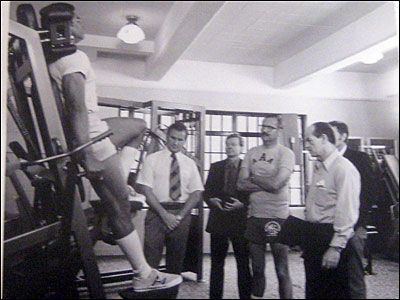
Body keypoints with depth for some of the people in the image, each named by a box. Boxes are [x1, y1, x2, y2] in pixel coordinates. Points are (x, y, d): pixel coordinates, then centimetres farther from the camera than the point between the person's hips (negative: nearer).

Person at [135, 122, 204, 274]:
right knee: (151, 259, -7)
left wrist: (180, 215, -9)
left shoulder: (190, 163, 9)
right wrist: (164, 214, -13)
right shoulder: (152, 159, 1)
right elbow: (145, 189, -6)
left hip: (182, 215, 3)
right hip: (157, 213, -3)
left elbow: (197, 193, 4)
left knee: (177, 259, 10)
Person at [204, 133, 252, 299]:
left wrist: (242, 204, -16)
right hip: (218, 219, 3)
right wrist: (211, 200, -9)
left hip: (240, 219, -2)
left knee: (243, 262, 5)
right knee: (216, 261, 9)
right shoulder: (215, 166, 11)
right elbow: (206, 191, 10)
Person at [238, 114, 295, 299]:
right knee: (257, 269, 16)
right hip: (254, 216, 5)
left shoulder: (286, 153, -6)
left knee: (282, 270, 6)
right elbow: (241, 184, 0)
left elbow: (276, 184, -18)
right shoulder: (251, 153, 8)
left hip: (277, 217, -5)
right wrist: (266, 184, -10)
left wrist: (252, 178, -4)